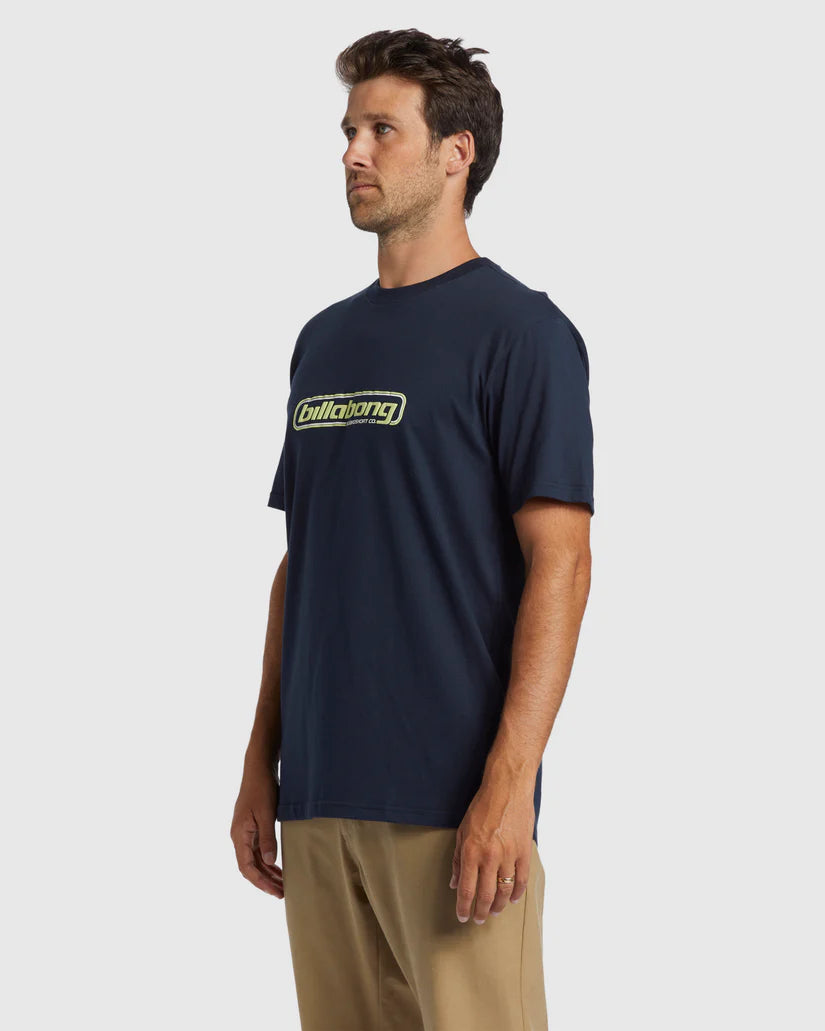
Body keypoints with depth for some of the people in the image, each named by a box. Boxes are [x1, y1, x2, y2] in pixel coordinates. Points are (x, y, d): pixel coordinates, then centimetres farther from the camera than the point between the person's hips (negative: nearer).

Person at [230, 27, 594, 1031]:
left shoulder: (518, 330, -6)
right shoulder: (325, 341, 16)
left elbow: (560, 562, -12)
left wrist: (508, 787, -19)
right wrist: (261, 762, 14)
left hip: (452, 801, -7)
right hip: (321, 797, 7)